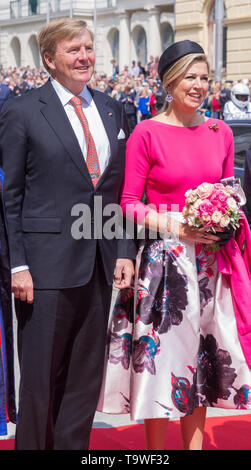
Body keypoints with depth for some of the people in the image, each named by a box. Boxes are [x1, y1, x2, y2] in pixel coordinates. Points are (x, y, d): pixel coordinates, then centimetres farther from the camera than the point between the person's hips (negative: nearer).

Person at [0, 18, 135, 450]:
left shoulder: (112, 110, 12)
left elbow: (121, 187, 14)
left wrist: (125, 251, 6)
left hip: (100, 266, 5)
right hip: (48, 264, -5)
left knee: (86, 375, 12)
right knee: (41, 375, 2)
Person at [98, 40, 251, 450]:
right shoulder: (147, 133, -7)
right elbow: (130, 204, -6)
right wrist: (177, 227, -17)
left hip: (209, 260, 5)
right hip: (163, 261, -4)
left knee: (201, 354, 11)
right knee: (161, 354, 1)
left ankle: (195, 441, 24)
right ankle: (155, 447, 15)